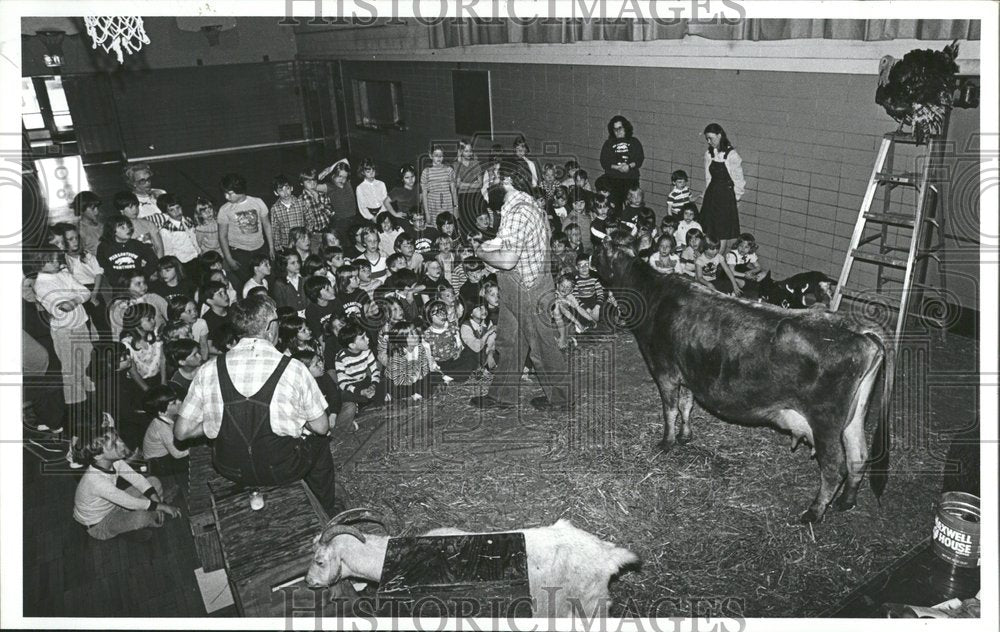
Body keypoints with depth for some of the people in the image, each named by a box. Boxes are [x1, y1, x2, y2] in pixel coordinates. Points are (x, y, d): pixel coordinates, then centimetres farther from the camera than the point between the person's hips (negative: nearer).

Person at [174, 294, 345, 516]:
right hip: (283, 469, -3)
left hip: (231, 470, 3)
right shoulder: (292, 369, -16)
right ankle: (330, 509, 44)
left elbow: (181, 432, -5)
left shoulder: (209, 370, -10)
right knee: (319, 439, 28)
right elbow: (321, 427, -7)